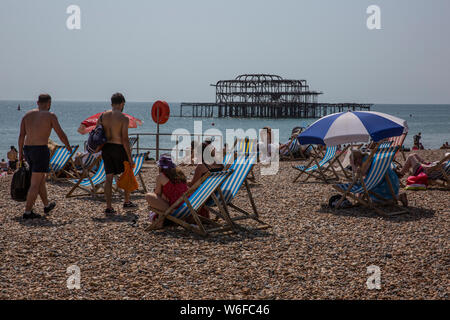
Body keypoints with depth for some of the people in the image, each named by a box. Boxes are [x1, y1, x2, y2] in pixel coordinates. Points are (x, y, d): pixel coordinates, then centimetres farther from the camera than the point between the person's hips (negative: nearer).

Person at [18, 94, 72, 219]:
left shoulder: (27, 115, 9)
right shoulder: (50, 116, -5)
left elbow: (21, 135, 7)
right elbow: (61, 134, -3)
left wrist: (20, 153, 13)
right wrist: (68, 146, 13)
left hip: (27, 149, 7)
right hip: (41, 150, -7)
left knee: (41, 179, 22)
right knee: (35, 183, -3)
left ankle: (47, 205, 36)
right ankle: (27, 212, -5)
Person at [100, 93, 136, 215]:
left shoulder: (103, 116, 4)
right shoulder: (123, 118, -11)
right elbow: (125, 139, -14)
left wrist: (100, 149, 16)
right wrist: (130, 158, -10)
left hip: (106, 148, 5)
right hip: (118, 148, -5)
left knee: (109, 177, 7)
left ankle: (108, 207, 3)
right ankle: (127, 202, 27)